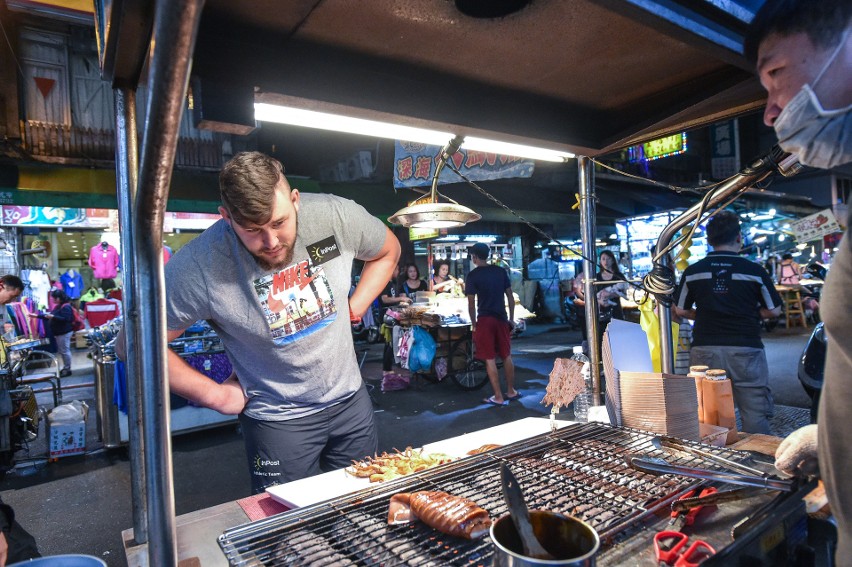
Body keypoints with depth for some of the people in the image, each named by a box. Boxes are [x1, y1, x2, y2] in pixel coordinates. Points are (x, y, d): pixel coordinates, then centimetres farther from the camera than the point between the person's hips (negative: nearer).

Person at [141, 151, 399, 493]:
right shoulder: (198, 266, -23)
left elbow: (388, 251, 6)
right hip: (278, 421, -3)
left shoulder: (336, 215, -16)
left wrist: (355, 308, -4)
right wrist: (216, 395, -11)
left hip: (350, 400, 4)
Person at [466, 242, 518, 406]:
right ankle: (511, 391, 25)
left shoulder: (473, 275, -7)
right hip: (501, 319, 5)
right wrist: (511, 318, 15)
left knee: (490, 359, 1)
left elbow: (471, 303, -8)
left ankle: (499, 397, 5)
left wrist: (474, 324, 2)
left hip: (485, 320, -5)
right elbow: (510, 296, 8)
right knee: (506, 356, 15)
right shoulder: (501, 271, 6)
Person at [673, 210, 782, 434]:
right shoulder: (754, 270, -3)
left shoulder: (693, 271, 1)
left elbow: (680, 310, 7)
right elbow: (774, 311, 4)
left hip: (705, 350, 2)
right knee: (755, 415, 7)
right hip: (745, 350, -1)